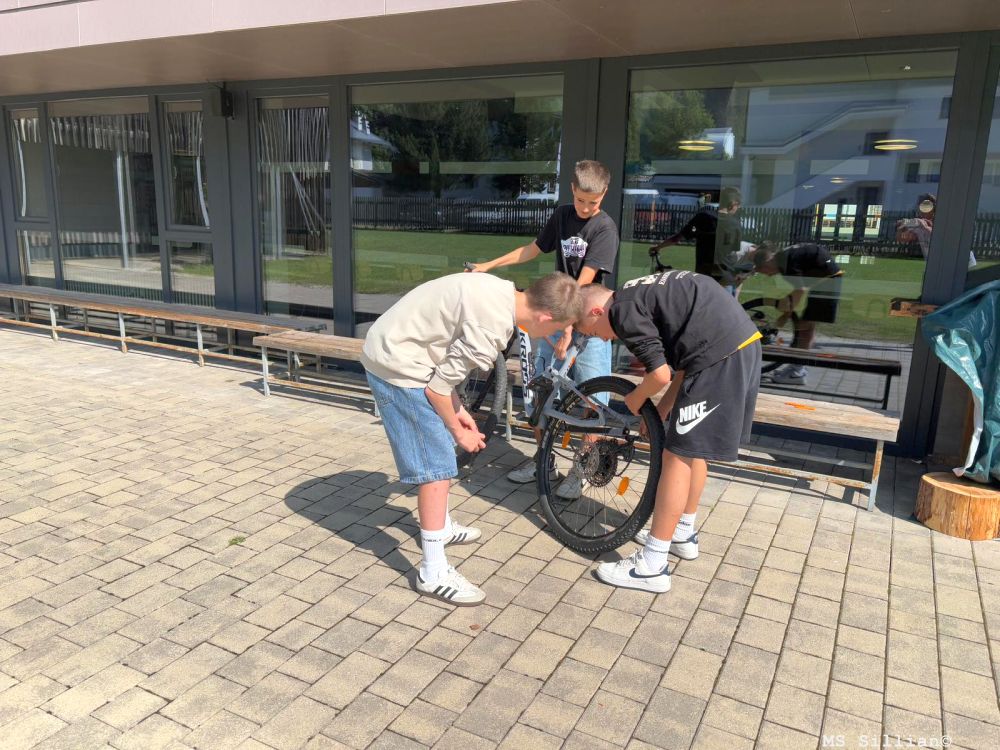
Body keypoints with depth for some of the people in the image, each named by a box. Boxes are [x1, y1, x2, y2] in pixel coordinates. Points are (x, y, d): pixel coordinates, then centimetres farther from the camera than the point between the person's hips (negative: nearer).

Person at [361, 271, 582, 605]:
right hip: (398, 366, -10)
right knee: (437, 465, -6)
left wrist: (457, 411, 10)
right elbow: (438, 386, -19)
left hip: (390, 349, 10)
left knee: (441, 448, 22)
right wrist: (458, 431, -3)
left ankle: (441, 528, 42)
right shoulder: (493, 325, -25)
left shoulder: (500, 292, 3)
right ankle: (434, 573, 4)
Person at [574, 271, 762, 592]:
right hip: (743, 342, 10)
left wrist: (636, 400, 9)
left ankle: (651, 566, 2)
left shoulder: (623, 311, -6)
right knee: (694, 446, 21)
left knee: (678, 455, -4)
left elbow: (660, 374, -11)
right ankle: (683, 534, 36)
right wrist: (662, 409, 24)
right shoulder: (640, 295, 23)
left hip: (719, 354, -10)